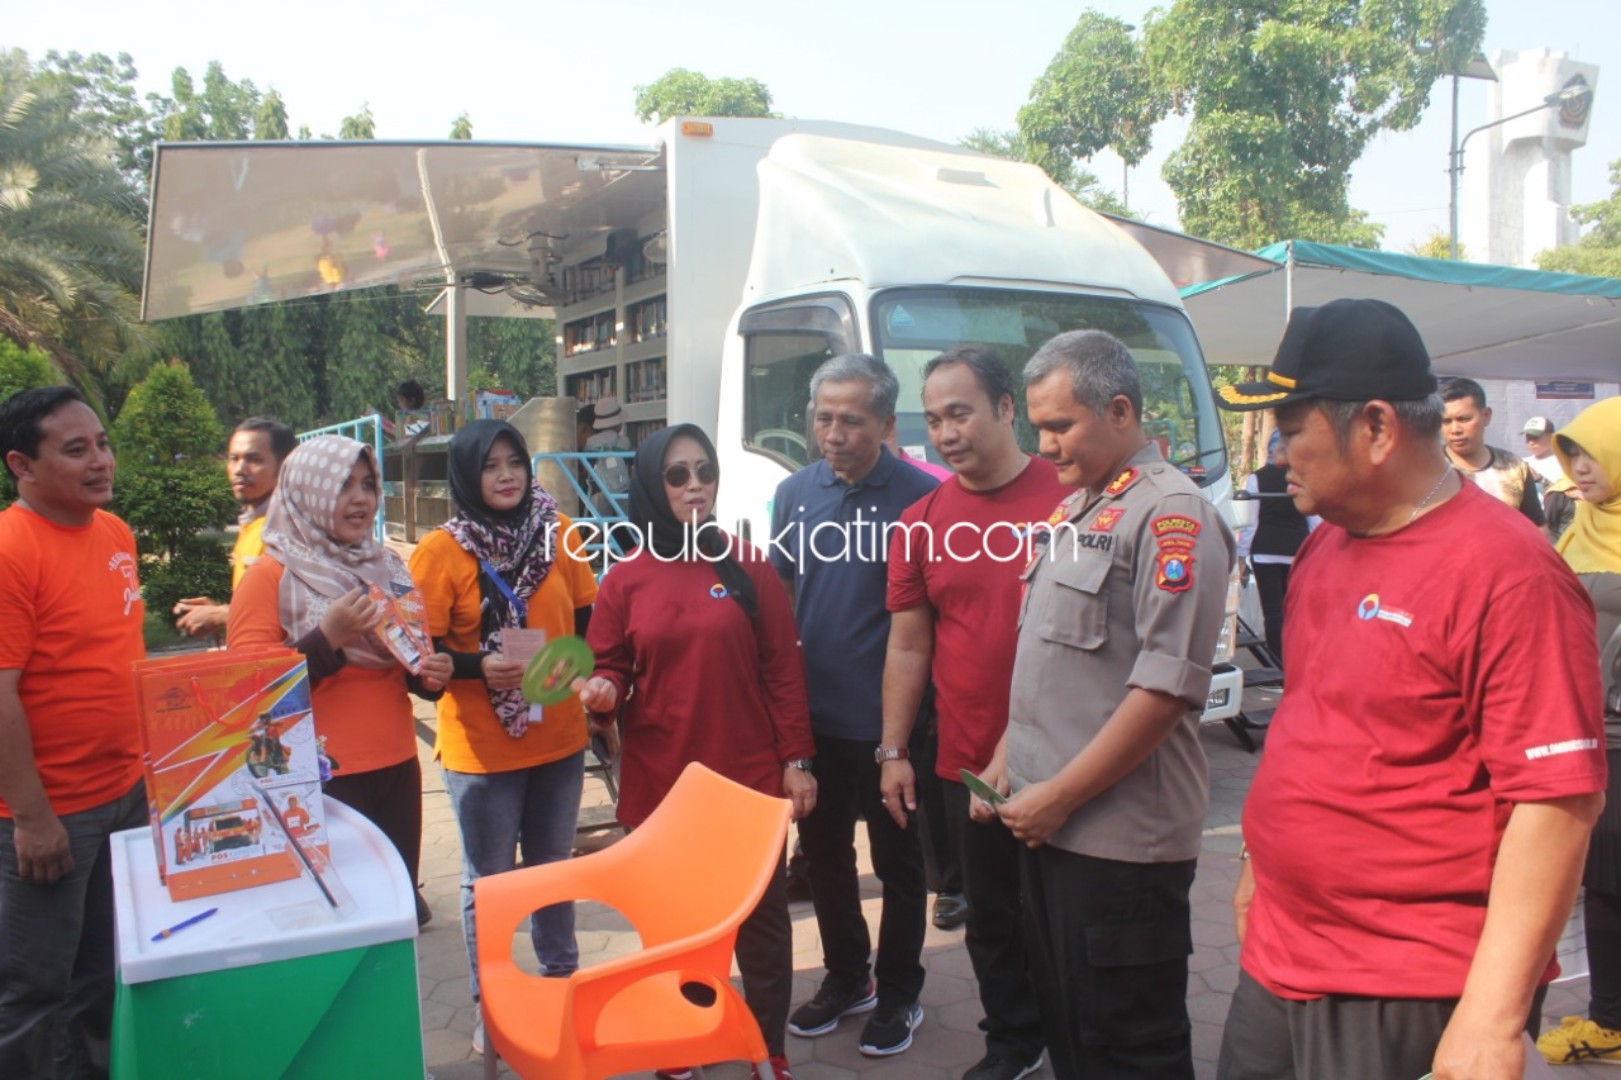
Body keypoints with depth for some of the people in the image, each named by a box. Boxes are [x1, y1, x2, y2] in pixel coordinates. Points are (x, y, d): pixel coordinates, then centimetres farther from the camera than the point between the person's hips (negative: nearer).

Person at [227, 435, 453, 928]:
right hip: (320, 780, -5)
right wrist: (326, 639, -21)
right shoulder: (270, 576, -6)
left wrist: (430, 675, 1)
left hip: (397, 769, 5)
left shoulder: (386, 569, 10)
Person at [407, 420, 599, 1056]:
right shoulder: (440, 551, -12)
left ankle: (562, 982, 39)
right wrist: (480, 668, -26)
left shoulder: (556, 532, -2)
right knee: (488, 880, 11)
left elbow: (587, 620, 8)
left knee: (553, 867, 19)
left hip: (559, 738, 3)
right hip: (480, 748, -3)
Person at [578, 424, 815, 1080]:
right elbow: (609, 669, 8)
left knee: (763, 915, 8)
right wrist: (604, 693, -15)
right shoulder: (626, 579, 1)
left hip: (748, 778, 0)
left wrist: (796, 761, -2)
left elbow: (784, 673, 0)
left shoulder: (750, 566, 0)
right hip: (659, 782, 1)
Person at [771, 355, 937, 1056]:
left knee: (898, 861, 12)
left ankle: (898, 993, 31)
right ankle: (846, 978, 38)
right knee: (823, 854, 18)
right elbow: (775, 594, 11)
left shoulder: (920, 496, -11)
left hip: (888, 718, -4)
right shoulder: (795, 493, 3)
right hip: (811, 715, 5)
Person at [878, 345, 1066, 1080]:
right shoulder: (921, 522, 2)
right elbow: (907, 646, 6)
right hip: (968, 765, 3)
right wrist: (893, 751, 5)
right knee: (991, 916, 17)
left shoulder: (1070, 495, -9)